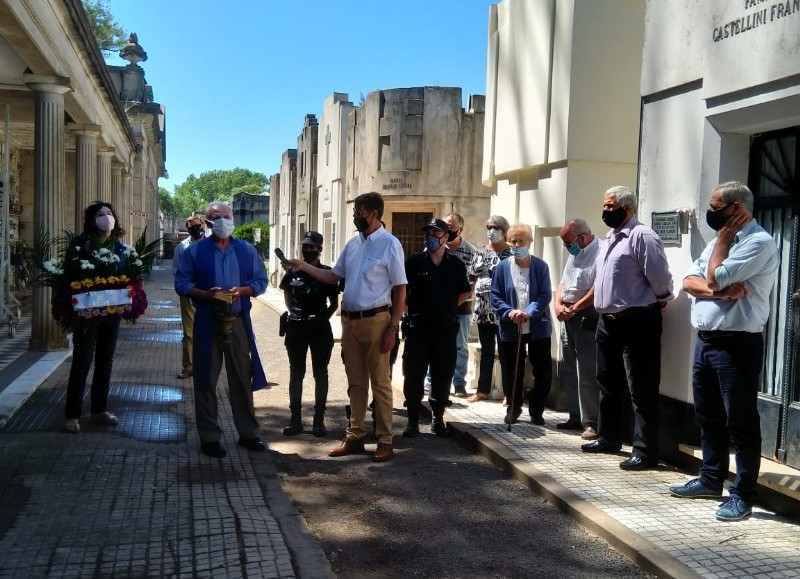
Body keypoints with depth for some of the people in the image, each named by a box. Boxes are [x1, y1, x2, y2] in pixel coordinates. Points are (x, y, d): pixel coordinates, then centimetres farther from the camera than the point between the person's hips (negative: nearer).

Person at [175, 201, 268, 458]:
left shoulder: (247, 250, 9)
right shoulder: (195, 251, 3)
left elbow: (260, 281, 9)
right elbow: (182, 283, 0)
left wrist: (242, 290, -12)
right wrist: (206, 294, -17)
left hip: (238, 321, 2)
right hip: (208, 322, -2)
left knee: (242, 379, 7)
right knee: (206, 381, 2)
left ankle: (247, 433, 18)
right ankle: (209, 438, 11)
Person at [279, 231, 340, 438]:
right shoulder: (293, 272, 4)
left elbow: (334, 304, 4)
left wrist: (323, 318, -4)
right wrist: (294, 313, 11)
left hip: (320, 329, -2)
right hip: (296, 328, 2)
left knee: (320, 373, 6)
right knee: (296, 373, 8)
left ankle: (319, 419, 14)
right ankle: (295, 418, 15)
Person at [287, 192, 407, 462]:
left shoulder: (390, 244, -9)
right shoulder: (353, 244, 11)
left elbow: (400, 289, -10)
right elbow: (334, 276, 20)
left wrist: (393, 328, -14)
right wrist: (304, 266, 10)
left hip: (375, 321, -6)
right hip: (349, 320, 7)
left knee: (379, 382, 2)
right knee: (355, 382, 13)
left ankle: (384, 441, 11)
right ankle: (354, 436, 22)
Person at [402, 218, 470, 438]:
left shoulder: (456, 265, 7)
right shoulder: (414, 262, 0)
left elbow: (463, 294, 16)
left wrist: (448, 306, 6)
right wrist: (414, 307, 2)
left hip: (446, 328, 2)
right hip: (419, 328, -2)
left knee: (443, 376, 8)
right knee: (414, 376, 2)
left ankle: (438, 419, 21)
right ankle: (413, 421, 11)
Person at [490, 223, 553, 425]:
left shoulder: (540, 266, -2)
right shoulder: (502, 267, 1)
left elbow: (545, 295, -7)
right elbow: (495, 297, 0)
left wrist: (529, 312, -22)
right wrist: (509, 312, -18)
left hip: (538, 328, -1)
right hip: (511, 329, 1)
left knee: (543, 371, 4)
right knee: (511, 371, 8)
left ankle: (536, 409, 23)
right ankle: (513, 407, 27)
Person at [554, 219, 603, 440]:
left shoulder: (601, 251, -13)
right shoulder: (575, 254, 19)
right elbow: (563, 283, 20)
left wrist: (573, 309, -15)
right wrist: (558, 305, 2)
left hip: (587, 317, -9)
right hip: (568, 317, 9)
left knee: (587, 374, -8)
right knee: (569, 371, 13)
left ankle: (591, 423, -2)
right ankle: (575, 417, 22)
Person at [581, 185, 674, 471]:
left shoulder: (642, 236, -14)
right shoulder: (610, 239, 16)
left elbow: (660, 277, -15)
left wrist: (660, 302, -1)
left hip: (636, 321, -10)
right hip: (607, 321, 10)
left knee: (641, 390, -5)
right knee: (608, 383, 19)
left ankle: (645, 451, 0)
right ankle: (608, 438, 33)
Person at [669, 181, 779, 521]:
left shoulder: (760, 242, -12)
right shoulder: (719, 243, 16)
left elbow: (713, 278, -19)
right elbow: (689, 282, 6)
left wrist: (723, 238, -6)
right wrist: (721, 291, -14)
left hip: (737, 344, -9)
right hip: (705, 340, 9)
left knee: (740, 422, -1)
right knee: (708, 417, 17)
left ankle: (742, 494, 7)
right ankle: (711, 479, 30)